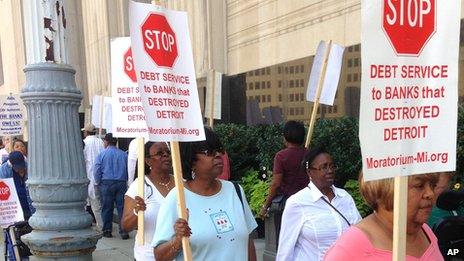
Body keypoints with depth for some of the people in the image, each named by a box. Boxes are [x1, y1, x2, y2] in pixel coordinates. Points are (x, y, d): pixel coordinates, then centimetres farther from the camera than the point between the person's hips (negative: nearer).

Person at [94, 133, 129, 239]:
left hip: (106, 183, -1)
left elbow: (97, 171, -2)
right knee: (122, 207, 3)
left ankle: (107, 230, 14)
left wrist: (98, 183, 10)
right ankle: (124, 231, 3)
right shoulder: (124, 154, 4)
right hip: (121, 183, 1)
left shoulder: (102, 154, -1)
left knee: (107, 208, 8)